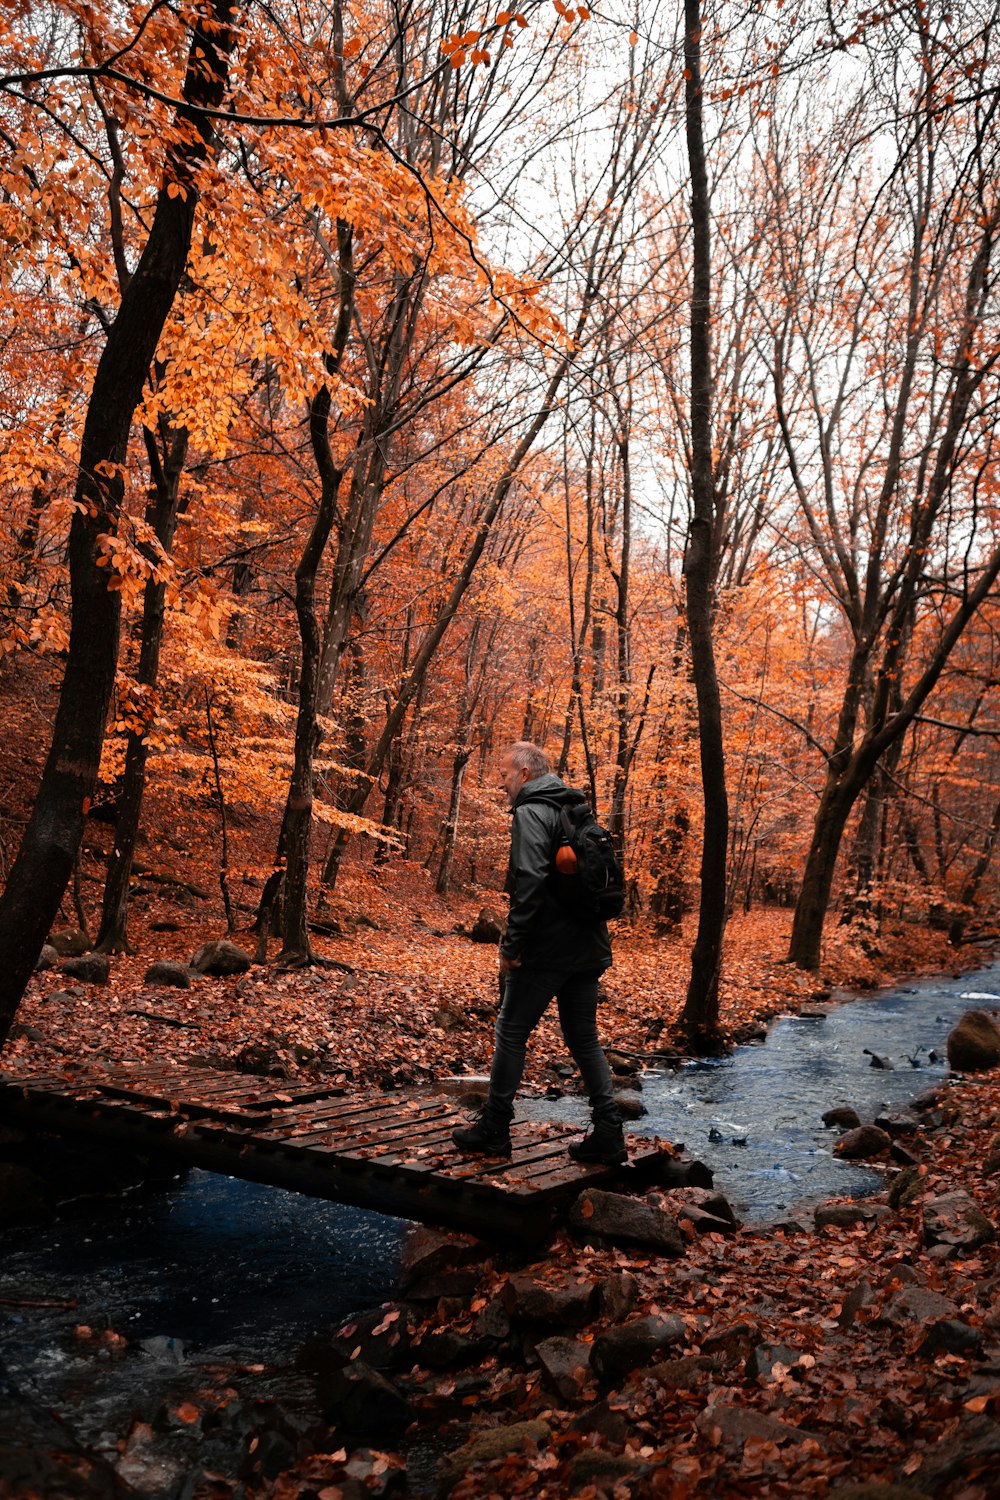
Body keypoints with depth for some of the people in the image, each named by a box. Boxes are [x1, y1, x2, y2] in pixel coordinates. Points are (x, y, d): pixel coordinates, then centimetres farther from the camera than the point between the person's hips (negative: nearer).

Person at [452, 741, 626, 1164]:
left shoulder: (531, 812, -11)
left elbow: (531, 881, -24)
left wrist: (512, 945, -18)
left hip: (545, 950, -8)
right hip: (588, 949, 8)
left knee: (511, 1034, 4)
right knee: (584, 1039, 13)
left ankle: (493, 1129, 13)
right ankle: (608, 1133, 11)